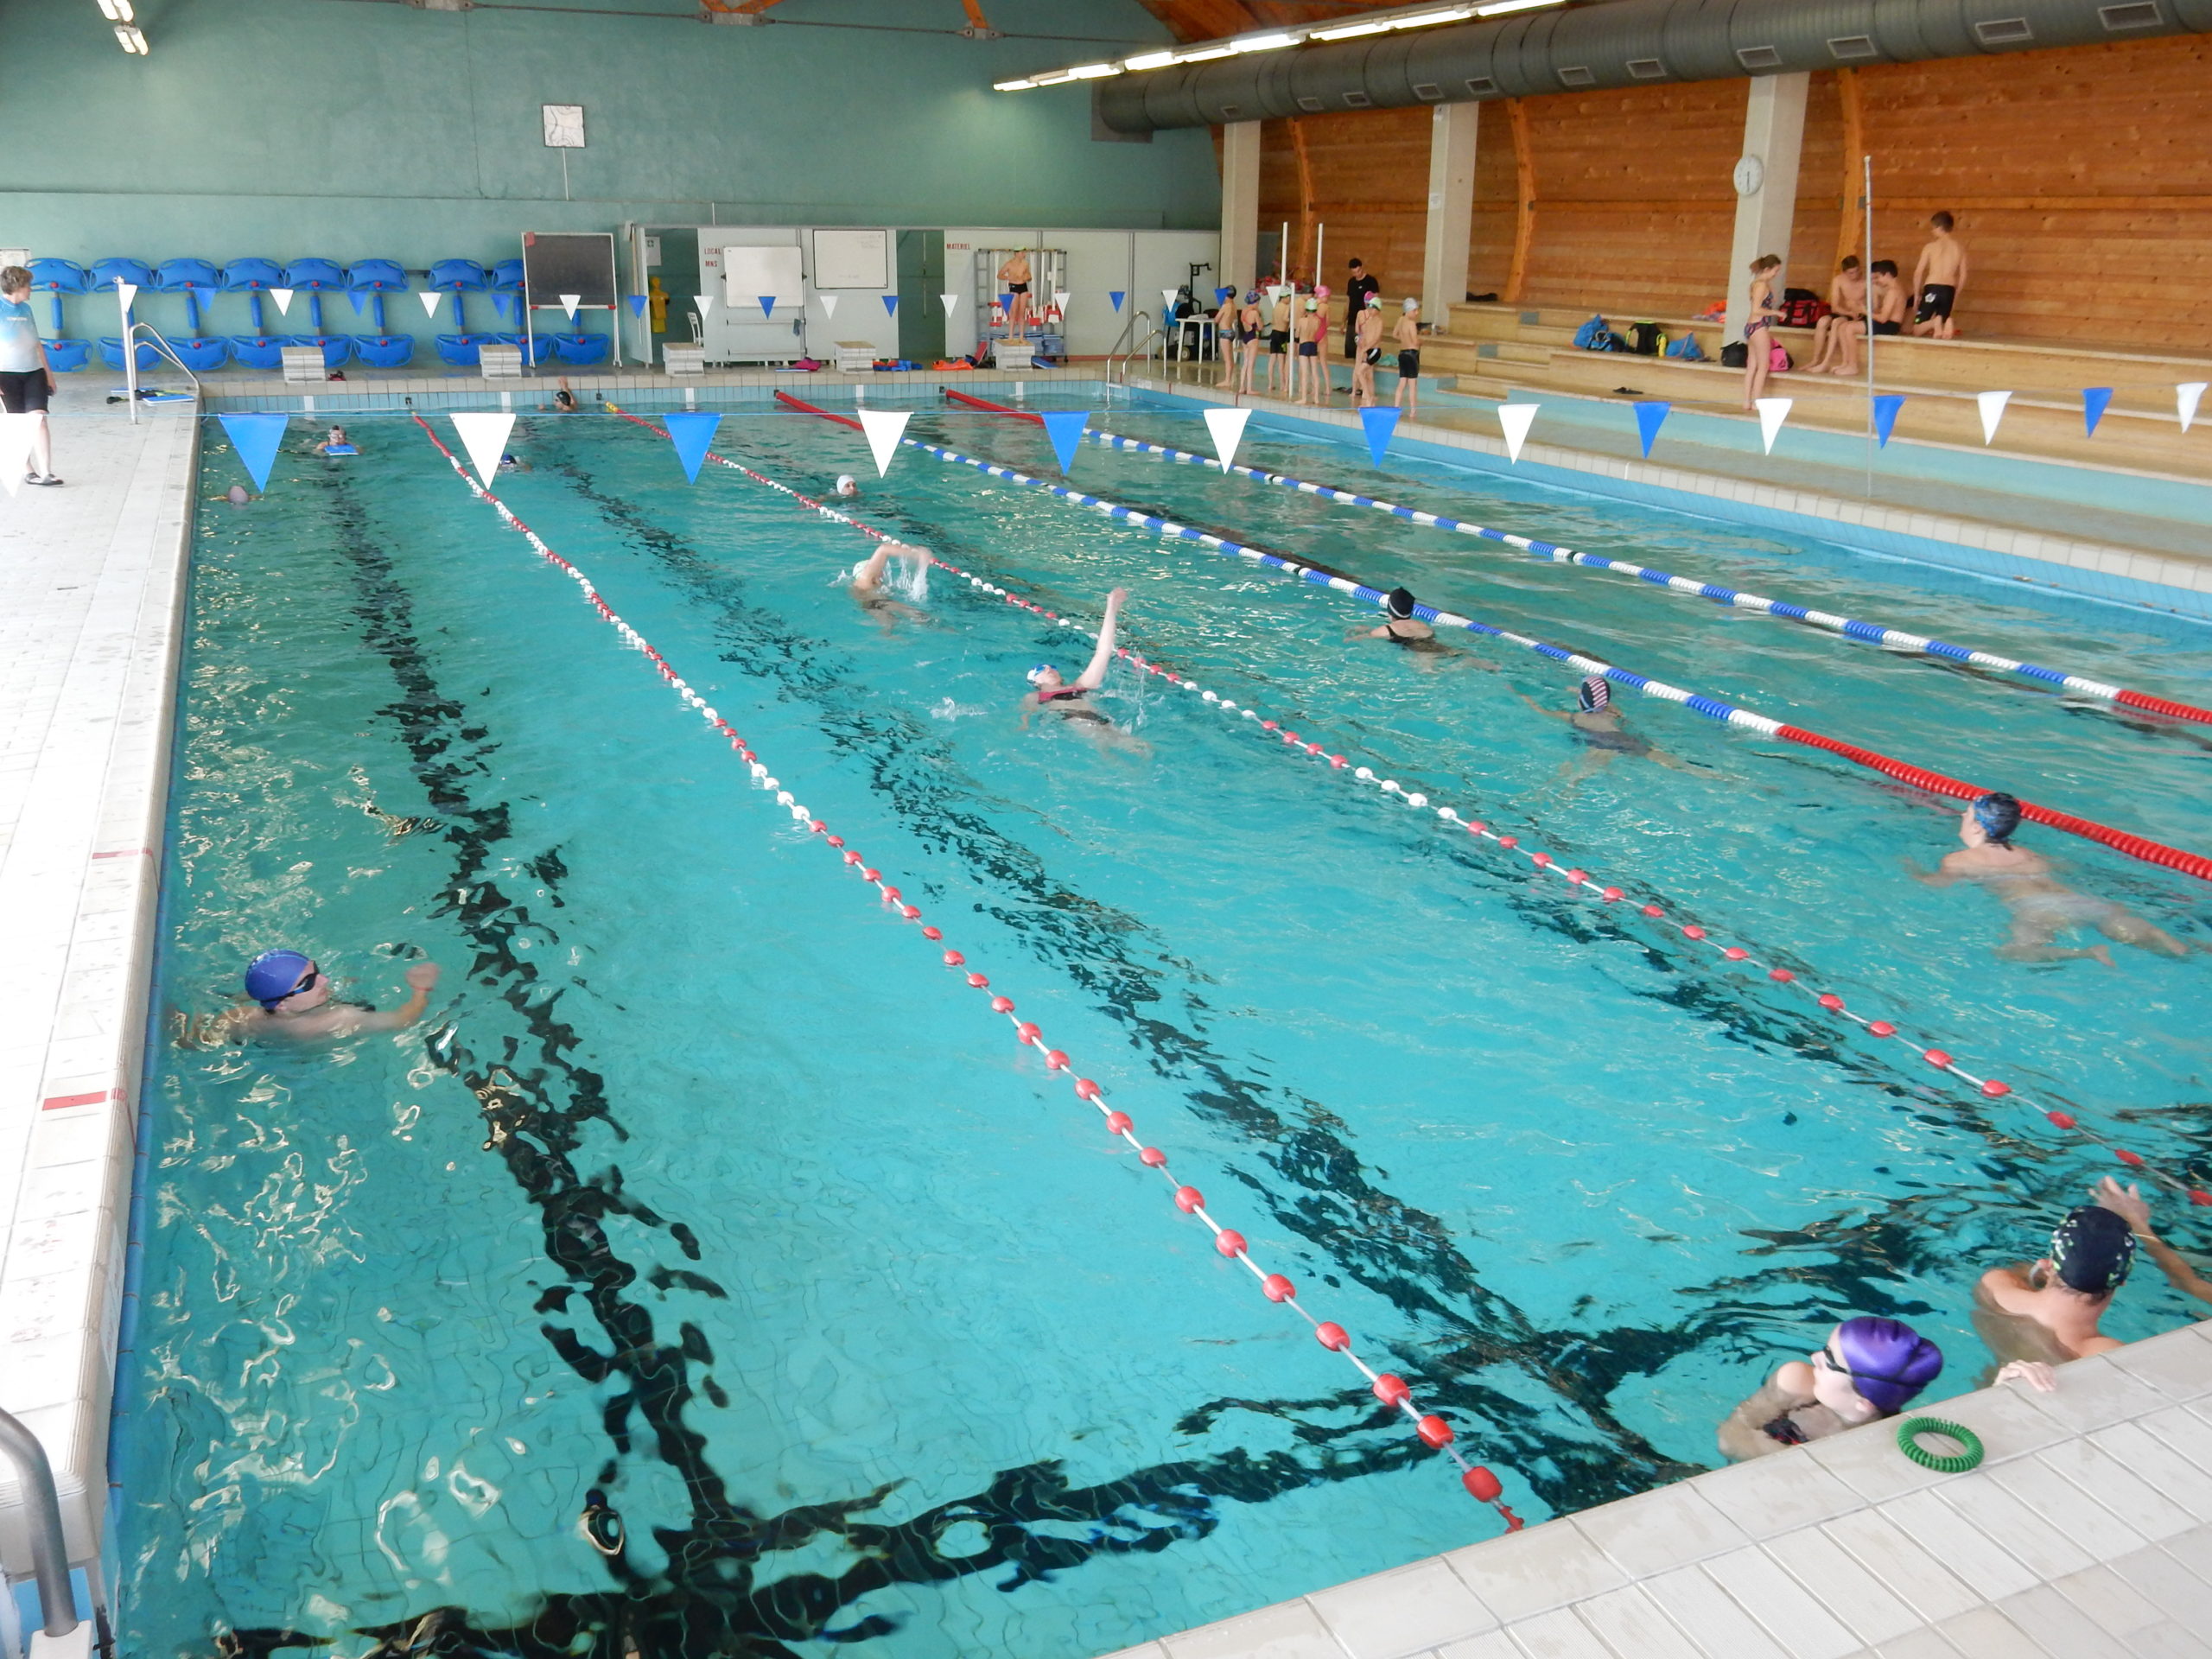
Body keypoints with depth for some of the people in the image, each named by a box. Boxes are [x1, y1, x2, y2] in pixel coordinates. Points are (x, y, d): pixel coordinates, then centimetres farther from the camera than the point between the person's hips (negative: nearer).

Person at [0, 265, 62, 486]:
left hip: (34, 372, 4)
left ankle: (46, 473, -13)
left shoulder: (25, 308, 11)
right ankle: (28, 471, 12)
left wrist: (48, 373, 17)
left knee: (38, 419, -8)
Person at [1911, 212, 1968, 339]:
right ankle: (1948, 323, -23)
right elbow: (1963, 275, 10)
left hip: (1932, 289, -3)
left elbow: (1918, 272, -2)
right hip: (1949, 290, 3)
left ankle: (1935, 323, -28)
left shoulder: (1931, 246, -1)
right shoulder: (1960, 247, 9)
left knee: (1918, 330, 6)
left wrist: (1917, 294, 10)